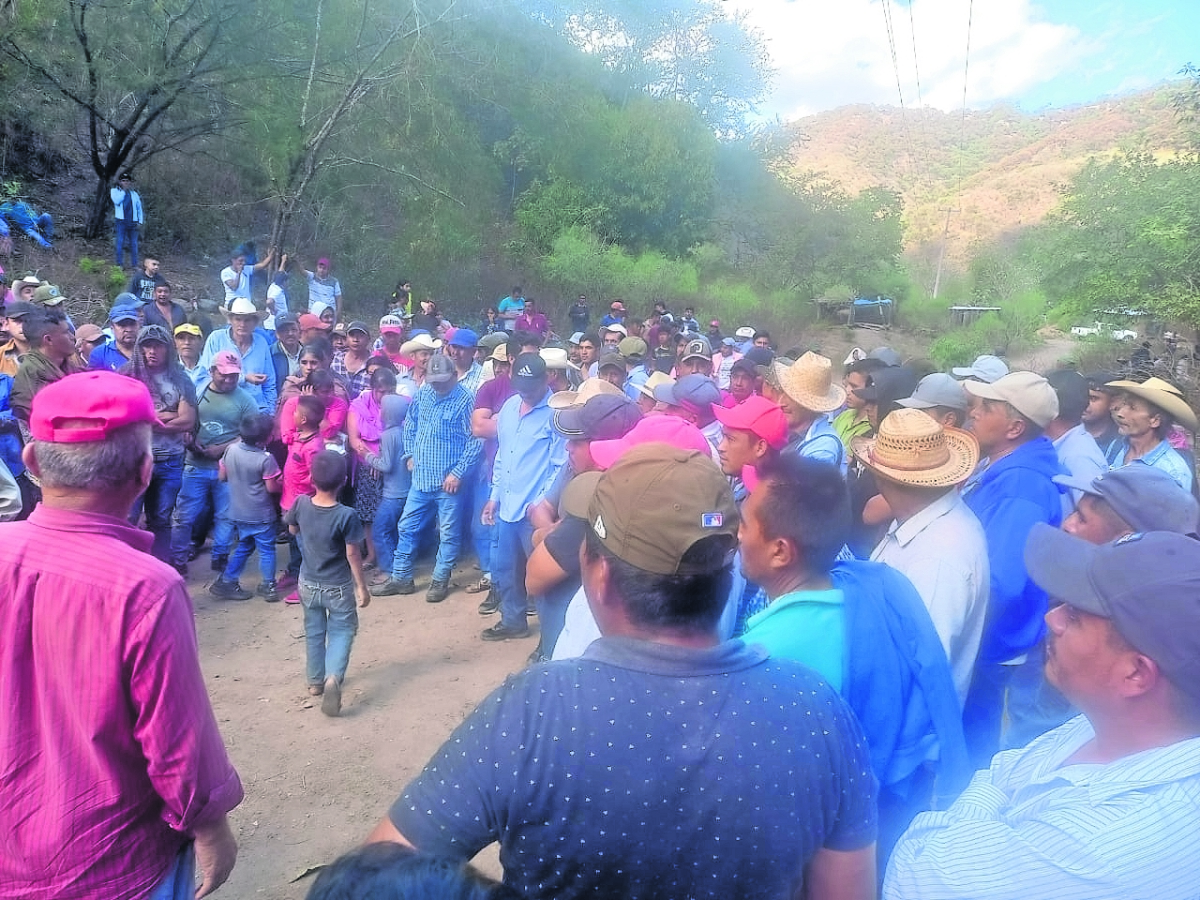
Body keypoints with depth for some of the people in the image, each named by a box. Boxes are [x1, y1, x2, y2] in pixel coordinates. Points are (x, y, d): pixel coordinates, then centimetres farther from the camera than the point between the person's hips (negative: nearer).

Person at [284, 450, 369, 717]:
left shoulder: (301, 504, -14)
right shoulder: (346, 515, -26)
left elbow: (293, 529, 8)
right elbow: (353, 555, -18)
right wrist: (362, 587, -7)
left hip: (308, 584, 4)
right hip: (338, 587, -4)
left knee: (313, 632, 22)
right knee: (341, 632, 12)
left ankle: (315, 681, 35)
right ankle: (333, 677, -11)